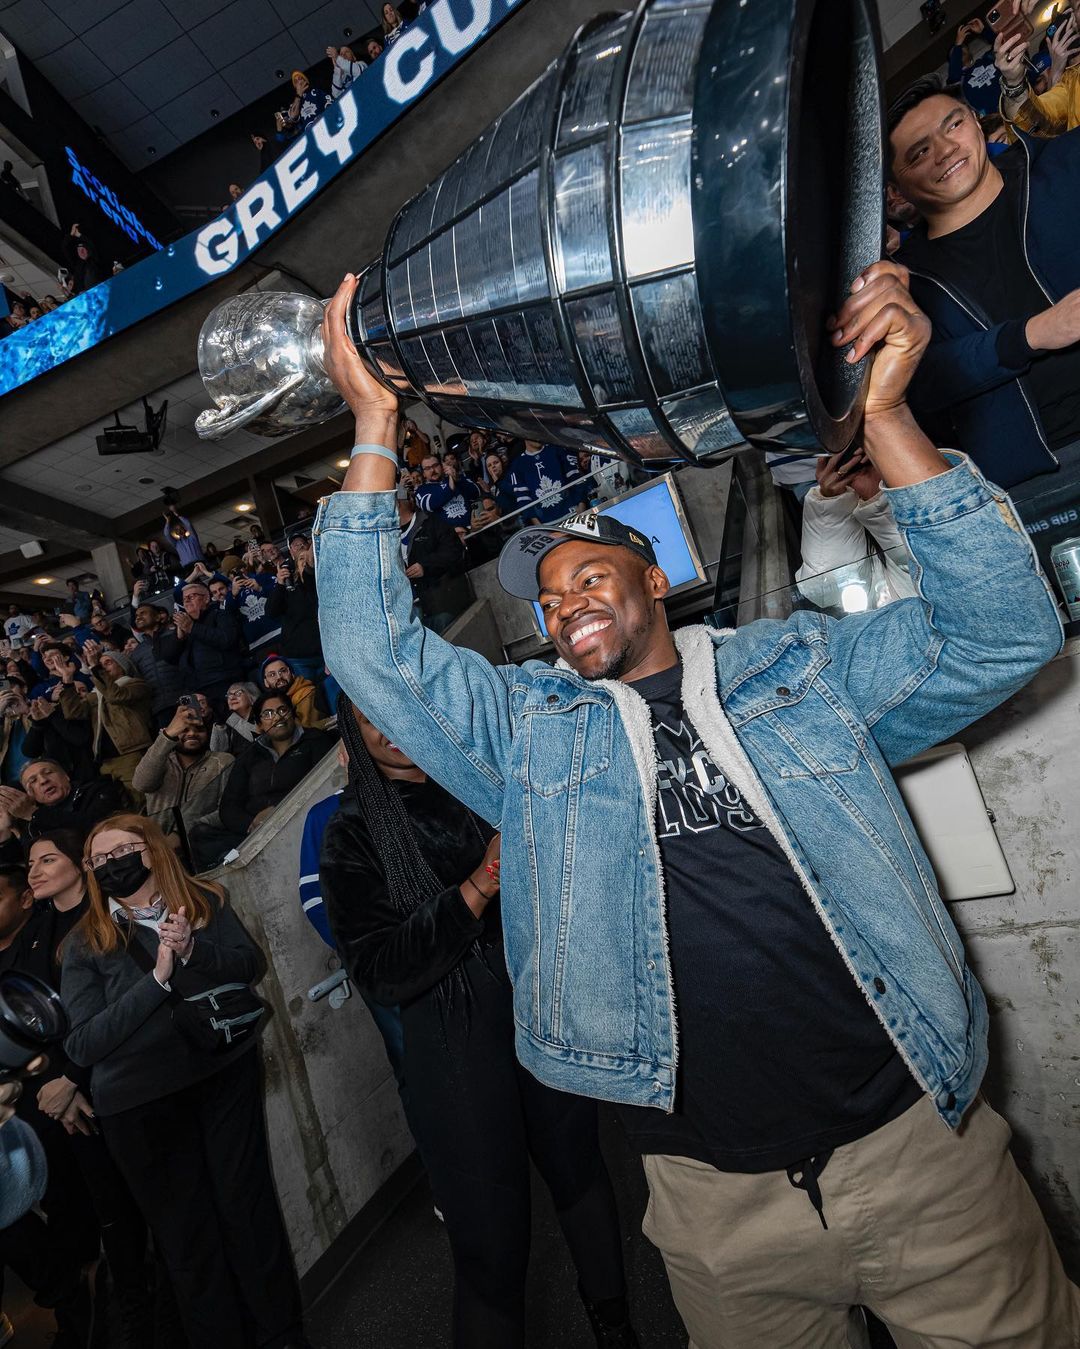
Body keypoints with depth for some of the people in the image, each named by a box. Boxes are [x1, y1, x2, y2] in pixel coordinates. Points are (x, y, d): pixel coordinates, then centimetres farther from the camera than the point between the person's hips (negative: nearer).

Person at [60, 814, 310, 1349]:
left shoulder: (205, 901, 0)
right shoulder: (85, 943, -4)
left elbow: (250, 964, -5)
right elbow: (80, 1045, -10)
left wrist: (192, 951, -23)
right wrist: (157, 979, -21)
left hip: (223, 1072, 1)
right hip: (138, 1102, 0)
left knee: (247, 1204, 7)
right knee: (186, 1234, 10)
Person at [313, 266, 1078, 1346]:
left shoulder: (803, 666, 2)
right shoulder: (524, 723, 3)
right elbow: (371, 651, -5)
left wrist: (886, 420, -15)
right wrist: (374, 427, -8)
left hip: (918, 1147, 0)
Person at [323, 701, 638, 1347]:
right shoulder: (354, 833, -5)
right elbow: (379, 971, -14)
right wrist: (479, 887, -22)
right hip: (453, 1039, -3)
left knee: (579, 1166, 19)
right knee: (491, 1239, 4)